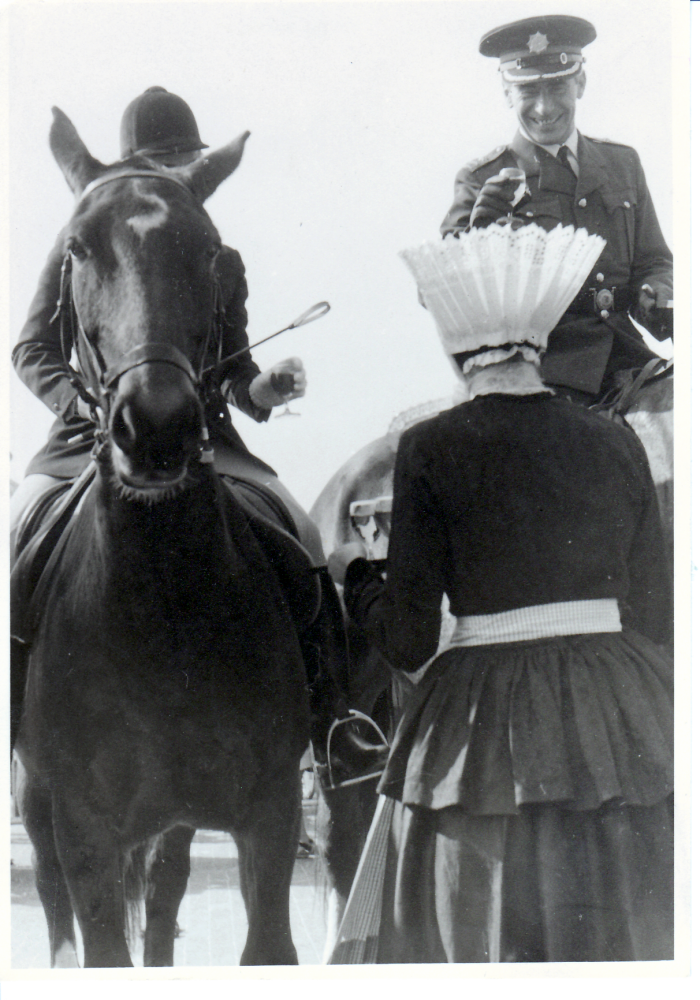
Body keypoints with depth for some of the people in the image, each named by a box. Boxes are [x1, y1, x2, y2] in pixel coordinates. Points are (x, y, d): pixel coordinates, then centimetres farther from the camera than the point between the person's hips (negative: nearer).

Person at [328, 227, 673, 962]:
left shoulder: (432, 450, -6)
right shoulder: (616, 444, 4)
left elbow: (407, 644, -6)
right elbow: (654, 622, 9)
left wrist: (354, 574, 12)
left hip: (490, 733, -3)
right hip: (629, 724, 3)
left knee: (489, 952, 6)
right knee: (627, 950, 11)